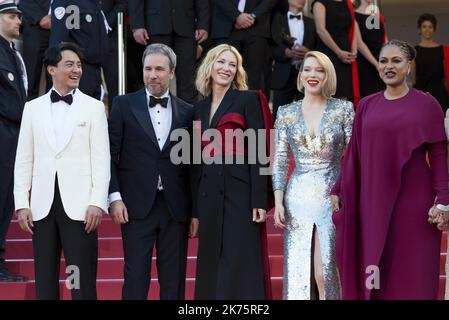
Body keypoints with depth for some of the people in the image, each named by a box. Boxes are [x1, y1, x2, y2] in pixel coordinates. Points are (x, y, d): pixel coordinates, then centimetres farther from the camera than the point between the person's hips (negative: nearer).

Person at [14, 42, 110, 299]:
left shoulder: (94, 107, 4)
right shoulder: (33, 107, 10)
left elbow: (101, 159, -1)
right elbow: (24, 159, 9)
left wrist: (97, 202, -10)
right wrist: (21, 203, 2)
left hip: (79, 205, -2)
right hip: (43, 205, 3)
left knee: (83, 281, -2)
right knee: (45, 280, 8)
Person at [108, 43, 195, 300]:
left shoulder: (187, 112, 10)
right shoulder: (124, 105, 5)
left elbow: (192, 164, 10)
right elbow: (111, 154, 2)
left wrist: (196, 211, 7)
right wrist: (115, 197, -7)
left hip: (176, 208, 2)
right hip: (137, 206, -2)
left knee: (174, 280, 5)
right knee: (136, 277, -4)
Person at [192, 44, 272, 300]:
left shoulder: (248, 99, 1)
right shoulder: (200, 108, 17)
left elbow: (257, 151, -6)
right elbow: (199, 160, 16)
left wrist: (259, 200, -14)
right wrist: (195, 210, 12)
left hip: (240, 192, -5)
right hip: (208, 194, 5)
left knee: (240, 267, -7)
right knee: (211, 267, 7)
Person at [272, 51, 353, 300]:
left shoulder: (343, 109, 2)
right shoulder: (286, 113, 7)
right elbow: (279, 160, 7)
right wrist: (278, 202, -1)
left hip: (332, 196, -2)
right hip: (297, 198, 2)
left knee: (326, 272, -4)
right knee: (297, 271, 2)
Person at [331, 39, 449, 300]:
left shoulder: (426, 104, -1)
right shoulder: (367, 105, 9)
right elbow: (353, 153, 13)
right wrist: (337, 190, 10)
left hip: (413, 201, -3)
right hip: (372, 201, 3)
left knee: (411, 275, 0)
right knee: (373, 273, 5)